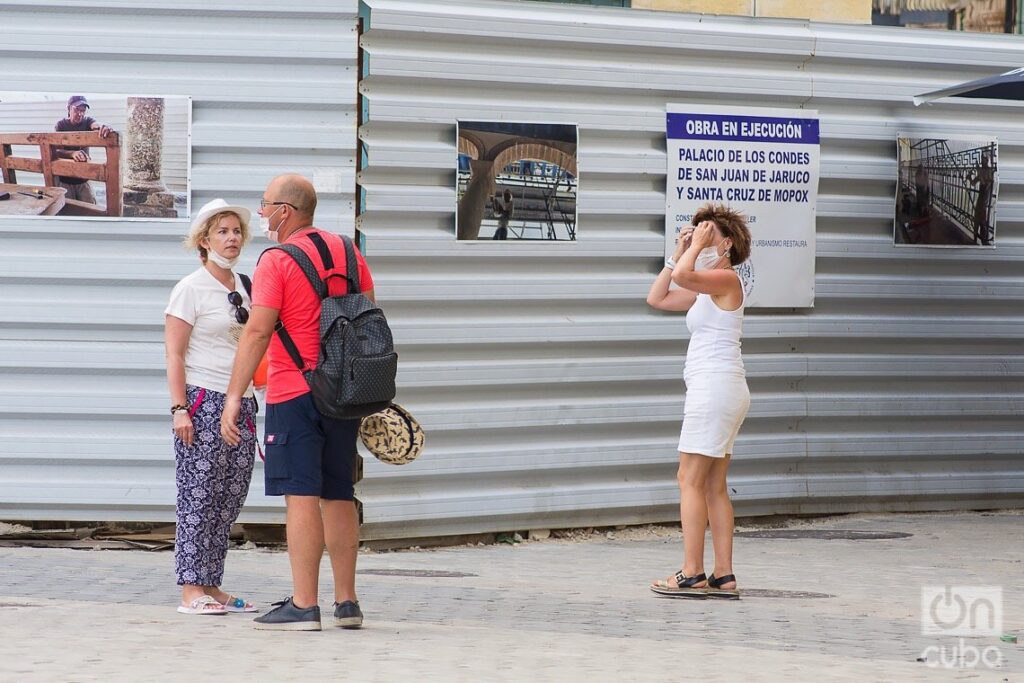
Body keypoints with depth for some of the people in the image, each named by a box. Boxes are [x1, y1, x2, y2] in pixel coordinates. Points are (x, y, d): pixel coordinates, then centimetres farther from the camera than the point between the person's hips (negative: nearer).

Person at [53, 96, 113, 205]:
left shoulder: (87, 121, -4)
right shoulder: (61, 125, -8)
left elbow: (95, 125, -29)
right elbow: (56, 151, -20)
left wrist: (103, 127, -55)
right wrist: (72, 153, -42)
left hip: (83, 179, 2)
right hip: (64, 180, -2)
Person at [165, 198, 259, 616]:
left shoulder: (244, 287, 15)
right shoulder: (191, 289, -4)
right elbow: (174, 355, -8)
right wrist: (179, 408, -16)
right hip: (203, 403, -7)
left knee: (230, 499, 6)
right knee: (199, 497, -7)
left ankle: (211, 585, 11)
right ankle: (190, 590, -6)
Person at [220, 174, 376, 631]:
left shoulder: (277, 261, -8)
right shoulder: (348, 253, 12)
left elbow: (257, 332, -15)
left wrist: (234, 397, -15)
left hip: (295, 393, -7)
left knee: (301, 495, -8)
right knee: (339, 496, 12)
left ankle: (304, 606, -11)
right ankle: (347, 603, 15)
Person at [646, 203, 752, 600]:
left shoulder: (726, 278, -9)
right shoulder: (707, 288, 20)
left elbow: (682, 275, -27)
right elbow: (657, 299, 22)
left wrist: (697, 247, -11)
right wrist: (679, 252, 17)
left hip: (715, 386, -10)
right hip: (716, 391, 10)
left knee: (690, 480, -9)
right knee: (714, 486, 8)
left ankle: (691, 575, -10)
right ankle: (723, 577, 8)